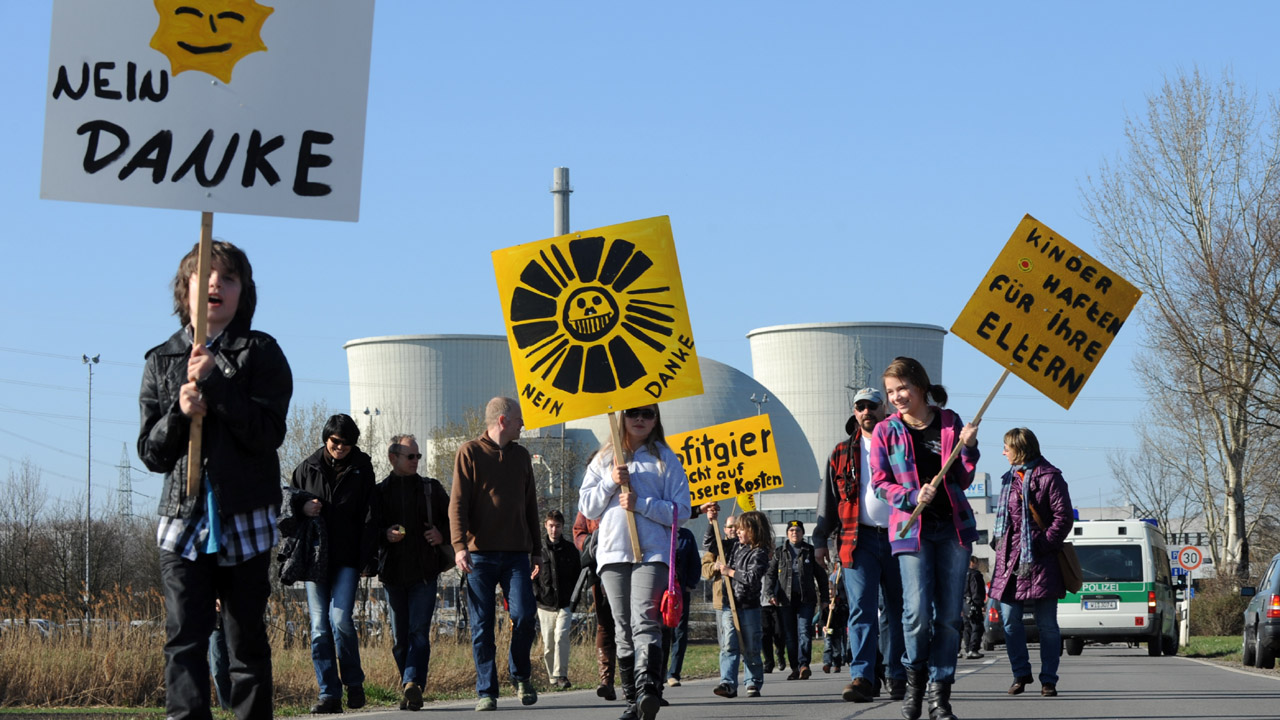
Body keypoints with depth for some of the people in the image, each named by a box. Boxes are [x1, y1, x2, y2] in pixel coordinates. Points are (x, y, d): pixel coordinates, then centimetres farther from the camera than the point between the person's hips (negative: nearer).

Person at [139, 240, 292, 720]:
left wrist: (215, 383, -16)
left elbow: (268, 434, -8)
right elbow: (151, 453, 8)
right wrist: (180, 412, -11)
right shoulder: (162, 360, 13)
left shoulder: (261, 354, 6)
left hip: (245, 522, -1)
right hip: (182, 521, 1)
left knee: (248, 643, 2)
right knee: (184, 643, -10)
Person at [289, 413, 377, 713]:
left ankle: (354, 682, 5)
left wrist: (366, 557, -4)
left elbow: (369, 516, 5)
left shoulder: (362, 468, 5)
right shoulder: (308, 468, 7)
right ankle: (329, 694, 1)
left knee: (340, 620, -16)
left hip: (347, 560, -2)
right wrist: (301, 507, -8)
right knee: (319, 627, -2)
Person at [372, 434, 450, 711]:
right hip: (393, 573, 1)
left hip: (425, 572, -1)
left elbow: (454, 521, 16)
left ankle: (412, 684, -21)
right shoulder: (379, 492, 7)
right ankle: (412, 688, 15)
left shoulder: (431, 489, 10)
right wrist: (385, 535, -16)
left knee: (419, 633, -13)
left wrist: (442, 535, -4)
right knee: (400, 637, 4)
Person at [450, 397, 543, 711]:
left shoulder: (521, 456, 17)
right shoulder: (470, 452, 2)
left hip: (516, 554, 3)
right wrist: (460, 546, -16)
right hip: (480, 553, -3)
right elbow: (457, 503, -4)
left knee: (524, 615, -11)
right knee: (482, 626, -2)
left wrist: (536, 550, 19)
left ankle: (521, 675, 11)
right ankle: (486, 691, 4)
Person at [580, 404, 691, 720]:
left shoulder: (665, 459, 9)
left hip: (652, 552, -3)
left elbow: (681, 510, 2)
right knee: (623, 629, 2)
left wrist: (641, 503, -10)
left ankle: (647, 688, -34)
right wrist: (610, 483, -3)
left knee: (644, 622, -20)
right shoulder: (604, 459, 18)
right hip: (613, 552, 4)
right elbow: (586, 508, 13)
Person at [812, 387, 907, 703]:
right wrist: (820, 540, 10)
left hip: (898, 538, 0)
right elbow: (827, 499, 16)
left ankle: (897, 677, 15)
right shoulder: (842, 454, 13)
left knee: (897, 611, 7)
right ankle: (862, 677, -19)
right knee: (861, 609, -11)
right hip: (858, 540, 0)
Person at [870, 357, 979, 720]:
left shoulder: (950, 424, 6)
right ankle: (915, 675, 12)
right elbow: (881, 483, 2)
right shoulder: (885, 432, 3)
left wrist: (967, 447, -8)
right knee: (918, 612, -14)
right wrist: (912, 497, -14)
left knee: (949, 615, 0)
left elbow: (964, 480, 9)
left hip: (953, 527, 2)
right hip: (911, 529, -2)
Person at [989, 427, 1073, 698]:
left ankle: (1048, 679, 5)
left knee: (1046, 623, -1)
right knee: (1010, 620, 1)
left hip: (1040, 562, -6)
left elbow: (1064, 517, -7)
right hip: (1010, 559, 6)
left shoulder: (1048, 476, -3)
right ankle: (1020, 673, 13)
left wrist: (1044, 545, -13)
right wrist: (999, 542, 9)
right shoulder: (1009, 478, 18)